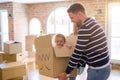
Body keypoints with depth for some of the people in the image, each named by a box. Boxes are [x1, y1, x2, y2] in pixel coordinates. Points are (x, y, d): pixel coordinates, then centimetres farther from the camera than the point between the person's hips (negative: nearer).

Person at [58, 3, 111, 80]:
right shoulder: (93, 23, 11)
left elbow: (77, 53, -16)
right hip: (105, 66, 9)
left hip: (98, 69, -9)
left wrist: (66, 73, -6)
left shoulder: (85, 28, -19)